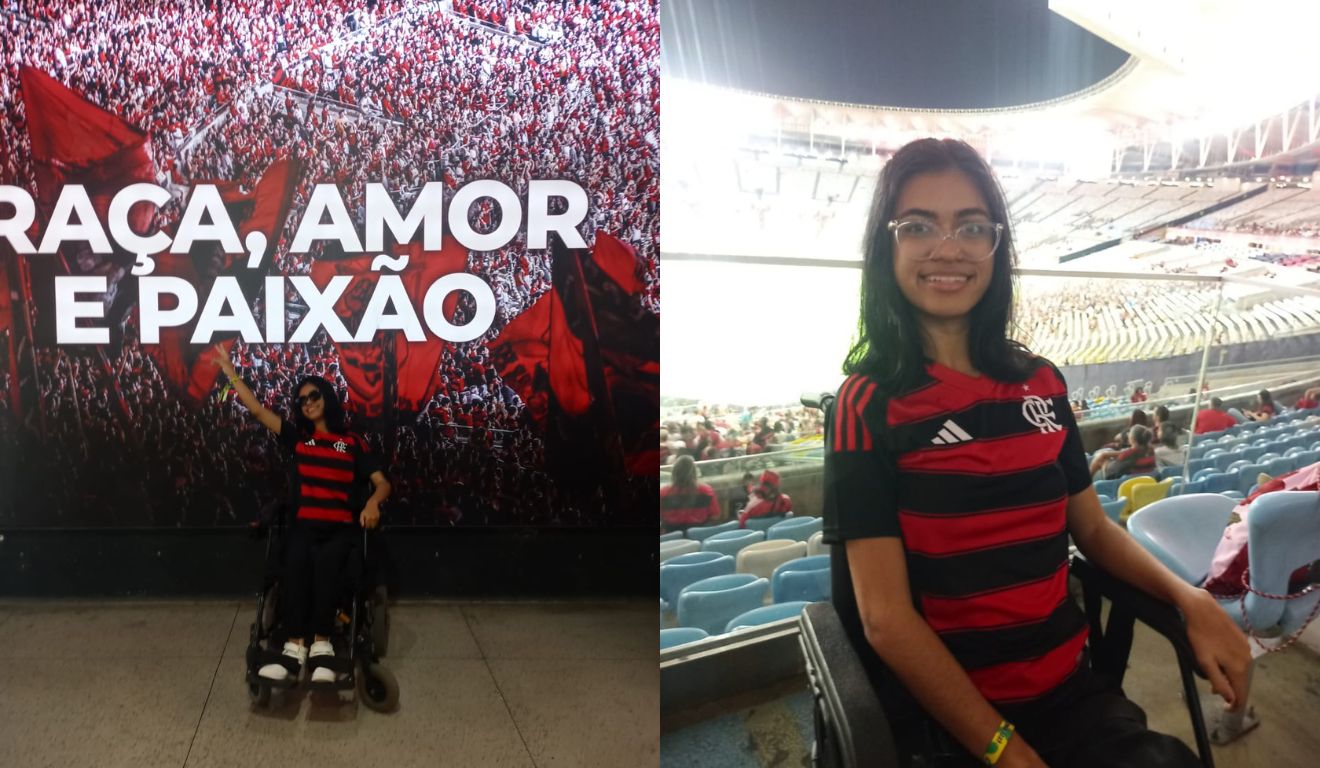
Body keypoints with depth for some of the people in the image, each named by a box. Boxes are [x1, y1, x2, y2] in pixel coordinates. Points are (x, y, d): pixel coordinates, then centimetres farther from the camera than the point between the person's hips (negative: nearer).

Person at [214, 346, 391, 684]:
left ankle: (321, 646, -35)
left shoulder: (352, 443, 10)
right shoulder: (296, 437, 16)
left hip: (341, 528, -1)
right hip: (304, 525, 2)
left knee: (325, 562, -35)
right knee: (296, 563, -32)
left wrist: (372, 502, -18)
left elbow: (383, 483, 4)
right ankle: (295, 648, -37)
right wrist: (229, 369, 8)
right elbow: (256, 409, 12)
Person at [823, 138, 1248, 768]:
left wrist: (1189, 599, -2)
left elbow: (1092, 528, 16)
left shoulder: (1041, 384, 6)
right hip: (947, 716, -5)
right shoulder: (869, 403, -10)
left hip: (1072, 689, 6)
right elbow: (887, 618, -14)